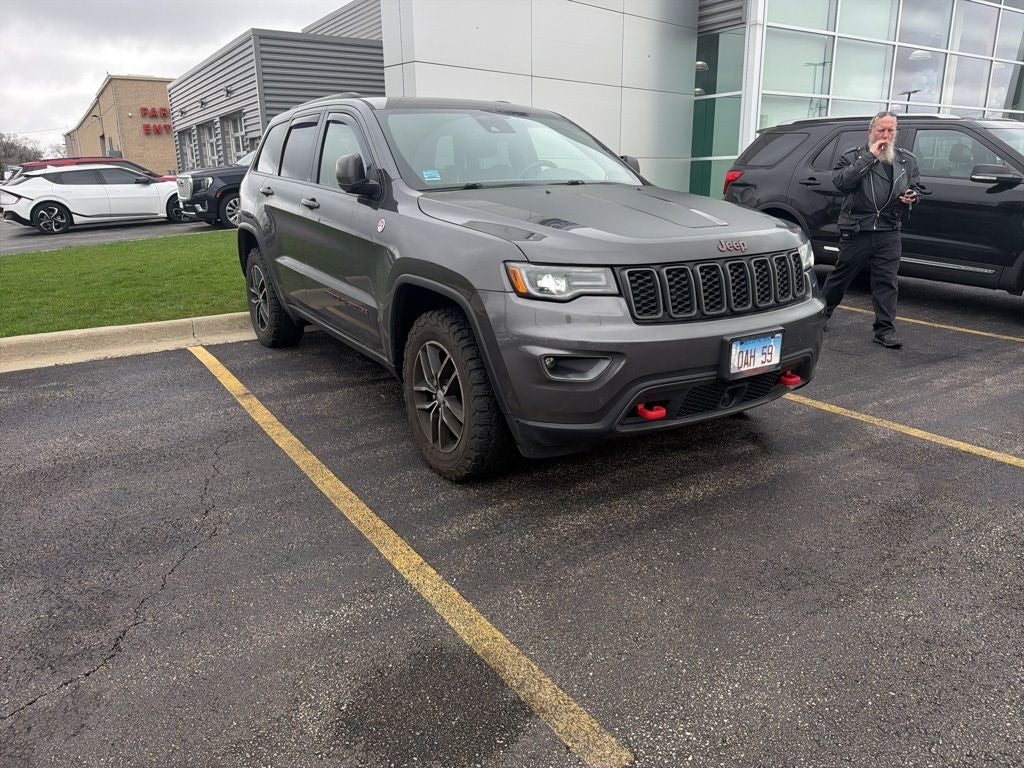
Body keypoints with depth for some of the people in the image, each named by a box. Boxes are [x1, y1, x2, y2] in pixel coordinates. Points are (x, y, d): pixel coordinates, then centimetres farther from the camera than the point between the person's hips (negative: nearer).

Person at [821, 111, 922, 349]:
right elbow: (840, 181, -17)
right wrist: (869, 157, -18)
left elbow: (917, 186, 26)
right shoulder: (853, 156, 2)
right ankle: (821, 312, 28)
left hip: (889, 233, 3)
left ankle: (885, 330, 4)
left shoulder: (907, 160, 15)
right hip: (856, 231, -3)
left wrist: (912, 196, 2)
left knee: (886, 281, 0)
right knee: (841, 275, 8)